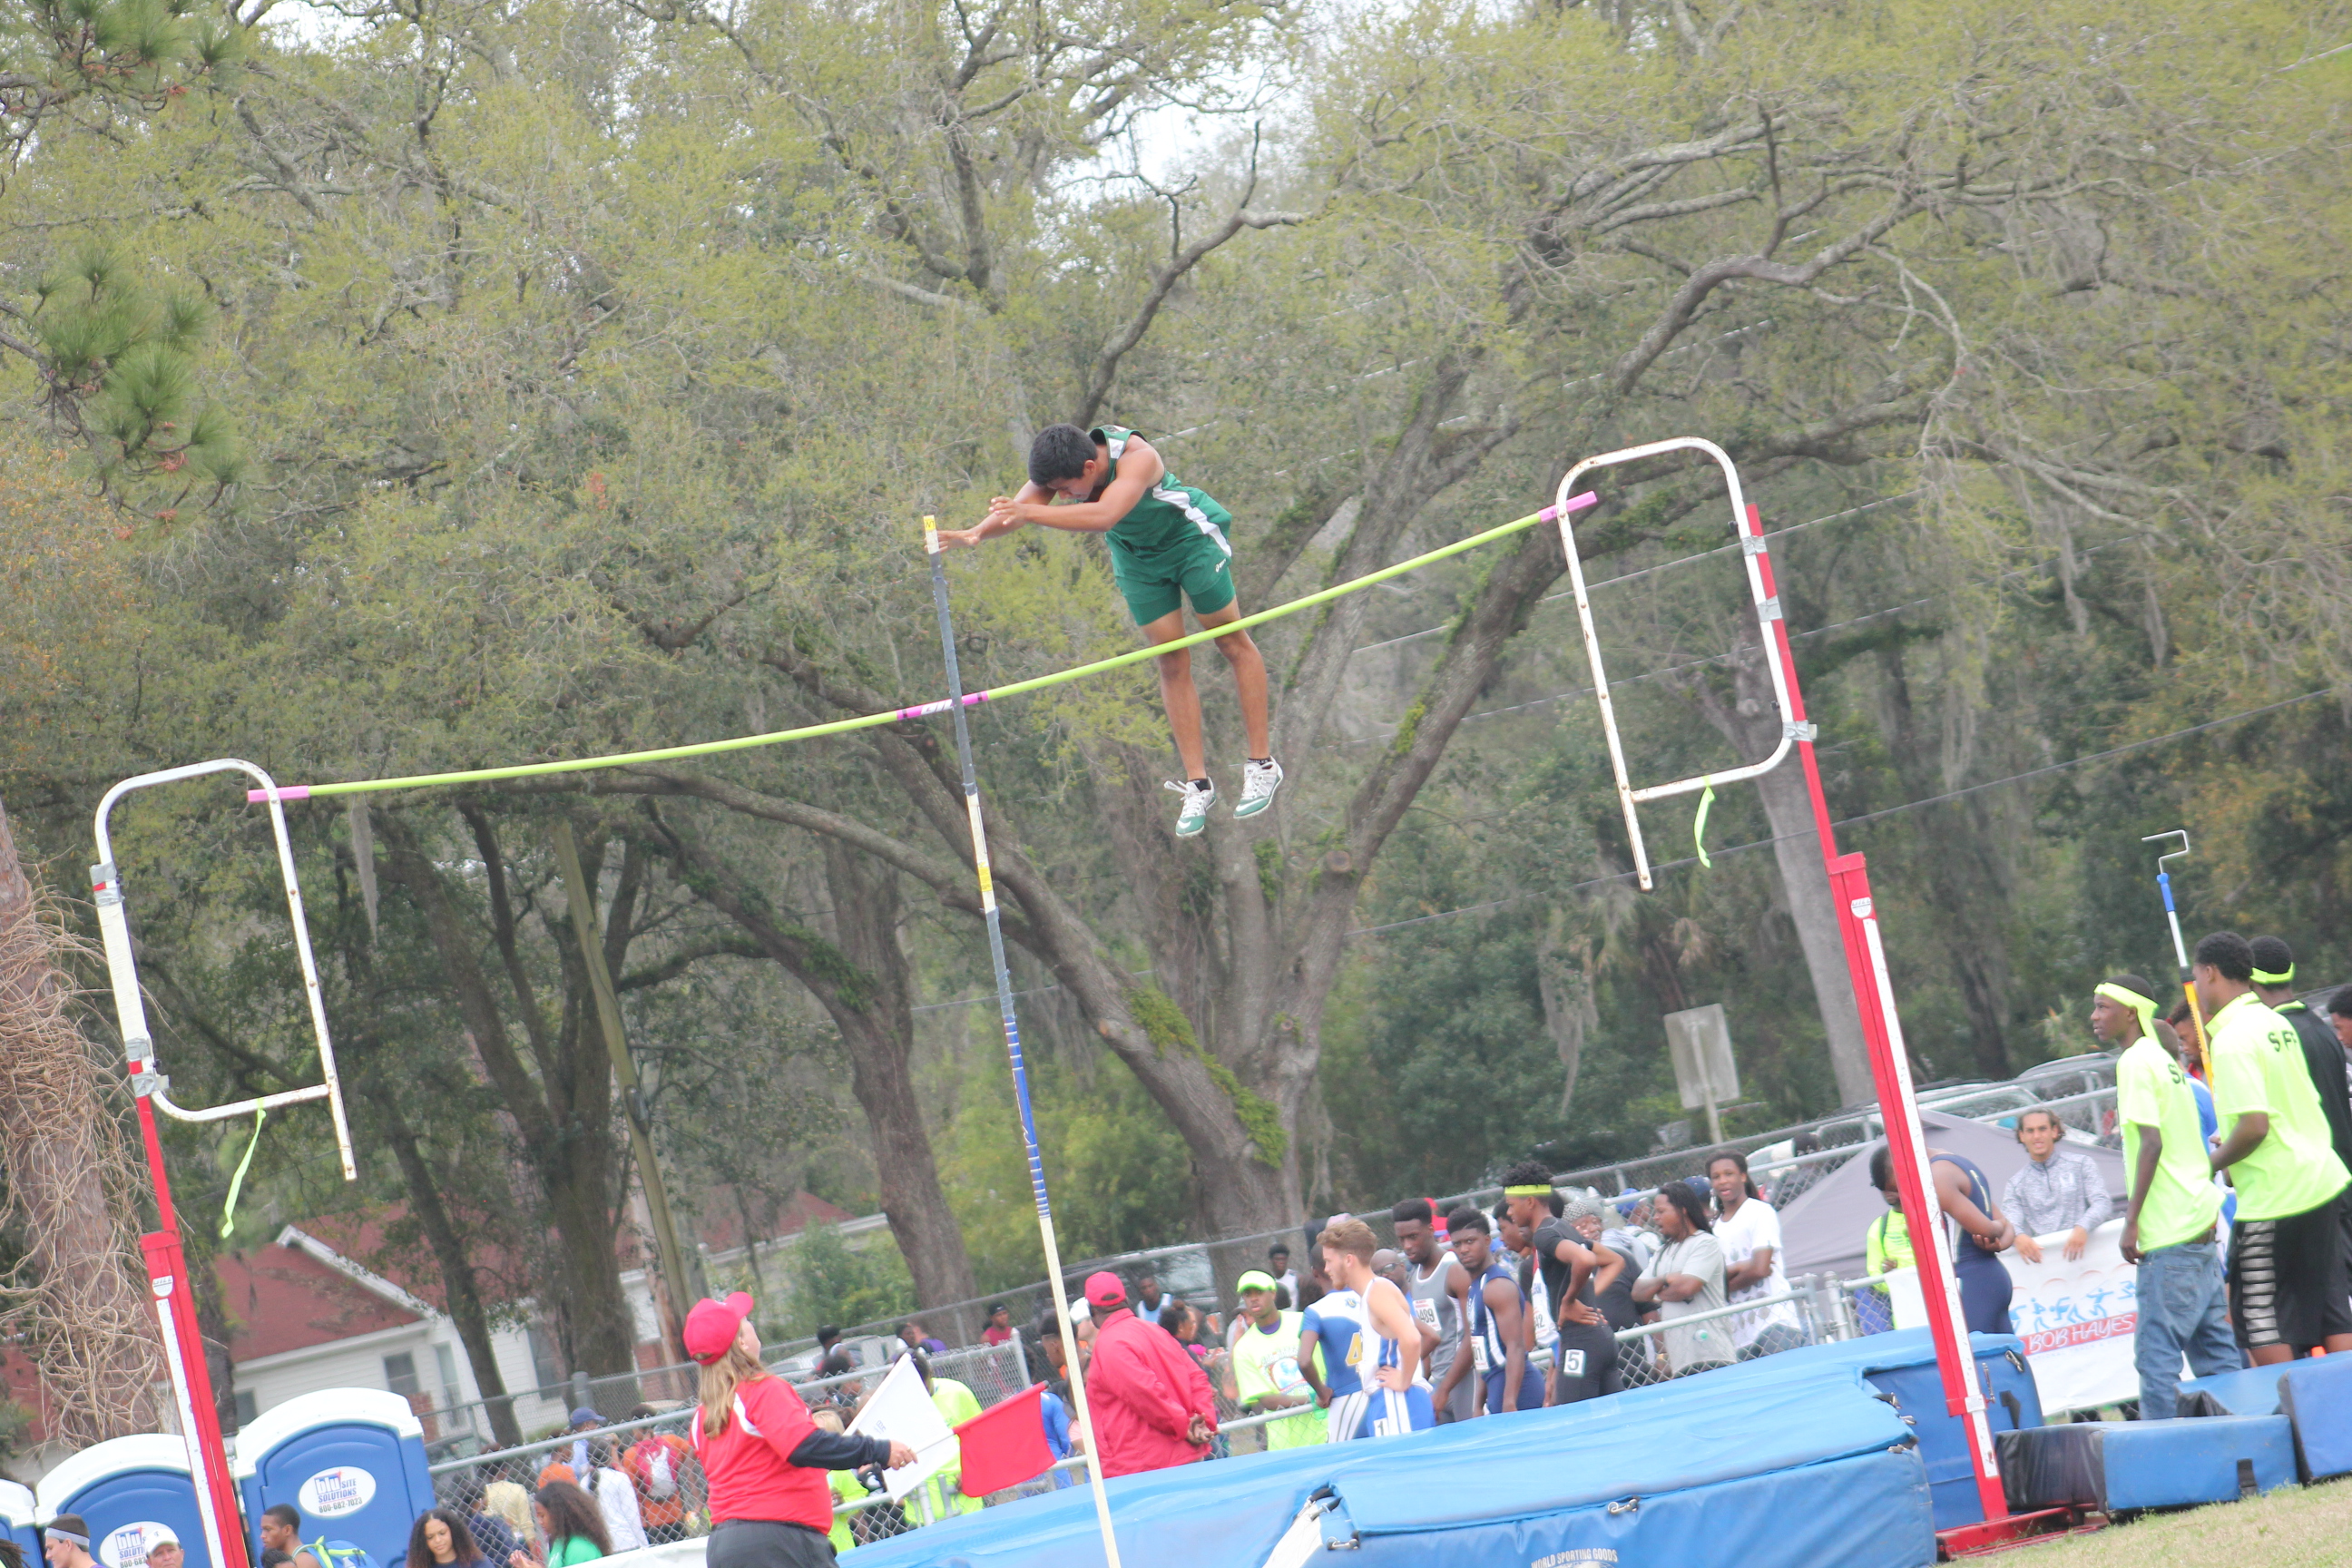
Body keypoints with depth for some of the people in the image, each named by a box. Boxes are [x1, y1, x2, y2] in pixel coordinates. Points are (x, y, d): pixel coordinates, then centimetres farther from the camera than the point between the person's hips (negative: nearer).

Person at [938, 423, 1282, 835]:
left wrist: (1030, 513, -64)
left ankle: (1262, 765, 14)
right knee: (1173, 664, 4)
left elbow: (1104, 516, -55)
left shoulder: (1137, 458, -39)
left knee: (1233, 644, 3)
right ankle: (1197, 785, 7)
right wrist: (977, 532, -54)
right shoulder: (1060, 467, -22)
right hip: (1134, 553, 5)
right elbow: (1015, 508, -32)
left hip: (1189, 536, -5)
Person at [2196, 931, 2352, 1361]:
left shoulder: (2232, 1039, -17)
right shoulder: (2277, 1024, 11)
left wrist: (2214, 1162, -7)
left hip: (2273, 1199, -9)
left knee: (2257, 1313, 1)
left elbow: (2254, 1126, -24)